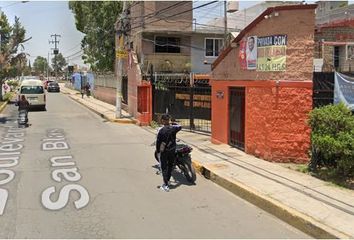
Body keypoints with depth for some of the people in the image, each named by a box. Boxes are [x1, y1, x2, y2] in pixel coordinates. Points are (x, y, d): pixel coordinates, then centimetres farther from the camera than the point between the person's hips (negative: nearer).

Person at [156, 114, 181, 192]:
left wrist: (157, 150, 3)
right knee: (170, 166, 20)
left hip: (164, 151, -4)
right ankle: (167, 181, 29)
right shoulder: (173, 128, -6)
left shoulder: (161, 130, -17)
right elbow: (180, 127, 17)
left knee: (164, 168, 4)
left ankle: (166, 185, 2)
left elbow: (158, 141, -11)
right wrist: (174, 124, 32)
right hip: (172, 150, 4)